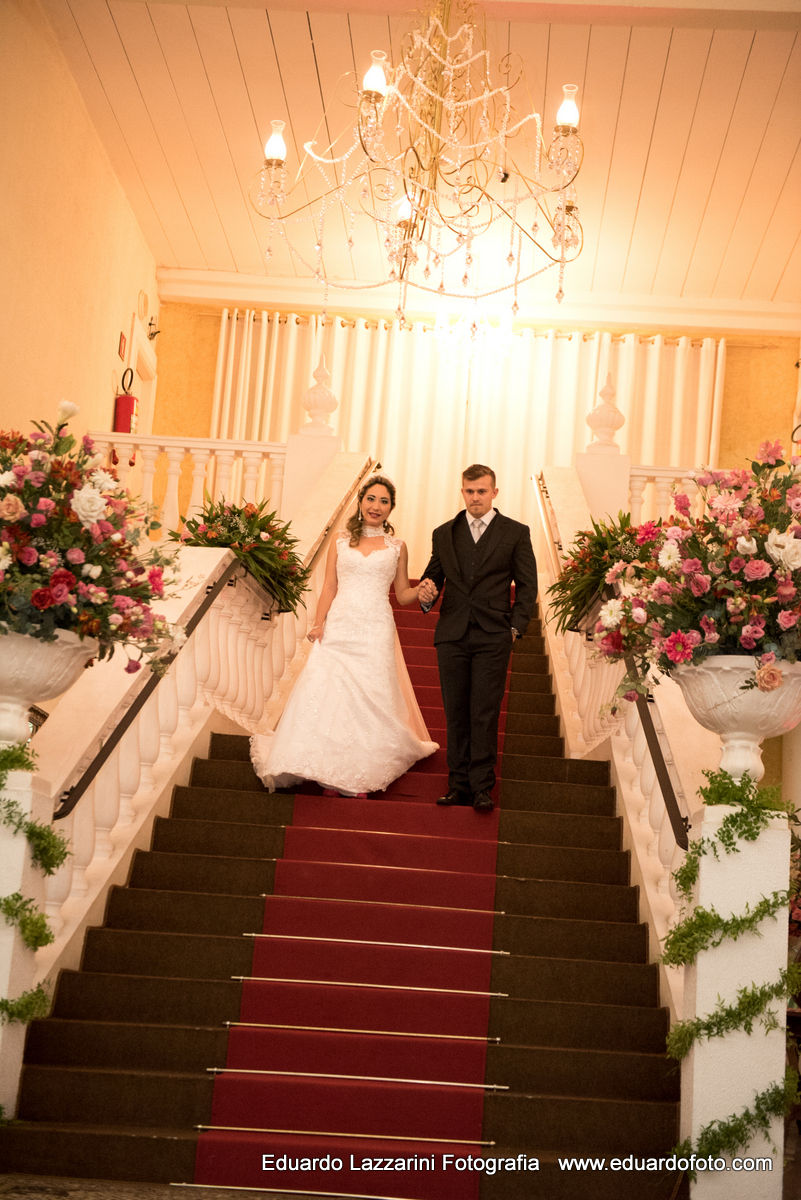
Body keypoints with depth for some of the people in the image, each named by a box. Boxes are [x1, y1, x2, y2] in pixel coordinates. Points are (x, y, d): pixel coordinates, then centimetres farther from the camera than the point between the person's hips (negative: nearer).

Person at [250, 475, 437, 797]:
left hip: (375, 631, -1)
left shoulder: (396, 547, 11)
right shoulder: (341, 542, 12)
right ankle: (331, 773, 0)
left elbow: (403, 594, 13)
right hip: (338, 627, 1)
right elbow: (329, 589, 9)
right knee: (327, 693, -8)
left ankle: (359, 776, 1)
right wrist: (319, 623, -4)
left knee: (369, 697, -6)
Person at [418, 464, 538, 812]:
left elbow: (527, 585, 5)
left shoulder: (515, 533, 6)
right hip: (452, 636, 3)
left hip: (492, 638, -3)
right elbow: (433, 575, 15)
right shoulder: (444, 534, 13)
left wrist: (515, 626, -3)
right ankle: (459, 786, 10)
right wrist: (425, 591, -9)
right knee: (456, 715, 4)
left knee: (484, 715, -6)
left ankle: (482, 787, -2)